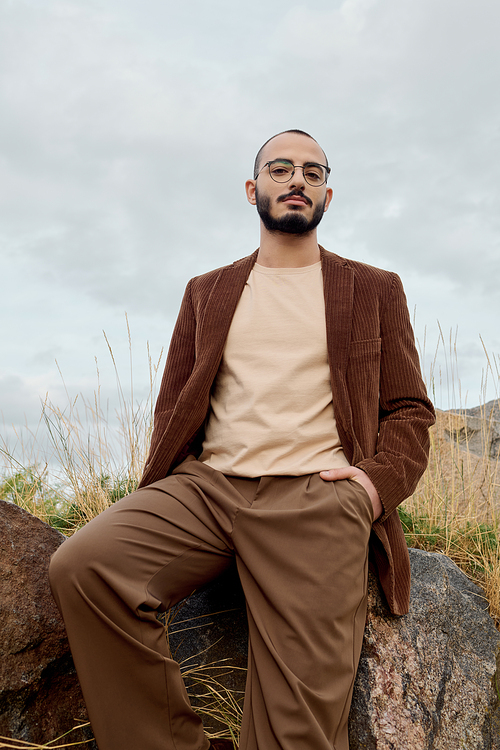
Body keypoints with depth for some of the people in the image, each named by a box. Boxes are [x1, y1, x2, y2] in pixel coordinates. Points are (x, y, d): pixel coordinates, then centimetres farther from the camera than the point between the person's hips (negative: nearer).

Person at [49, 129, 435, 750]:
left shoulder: (375, 291, 16)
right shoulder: (207, 292, 21)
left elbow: (409, 412, 14)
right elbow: (172, 406, 19)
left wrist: (379, 480, -6)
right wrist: (161, 502, 2)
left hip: (315, 498, -2)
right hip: (206, 486, 3)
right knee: (80, 565, -23)